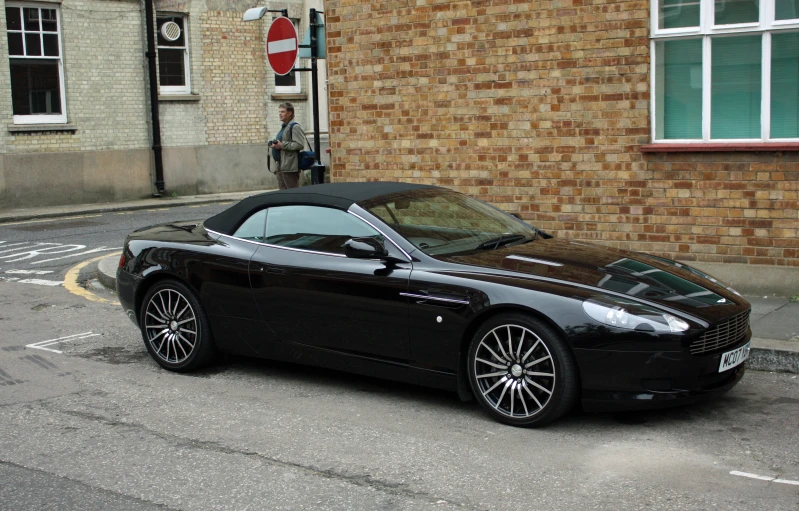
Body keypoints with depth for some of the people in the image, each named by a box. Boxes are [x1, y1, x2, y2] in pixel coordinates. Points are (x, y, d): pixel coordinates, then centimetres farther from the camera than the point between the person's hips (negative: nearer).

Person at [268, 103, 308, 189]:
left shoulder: (295, 126, -8)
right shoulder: (283, 127, 21)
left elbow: (300, 145, -20)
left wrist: (282, 145, -19)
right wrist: (274, 144, 12)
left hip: (289, 167, -10)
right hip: (280, 166, 10)